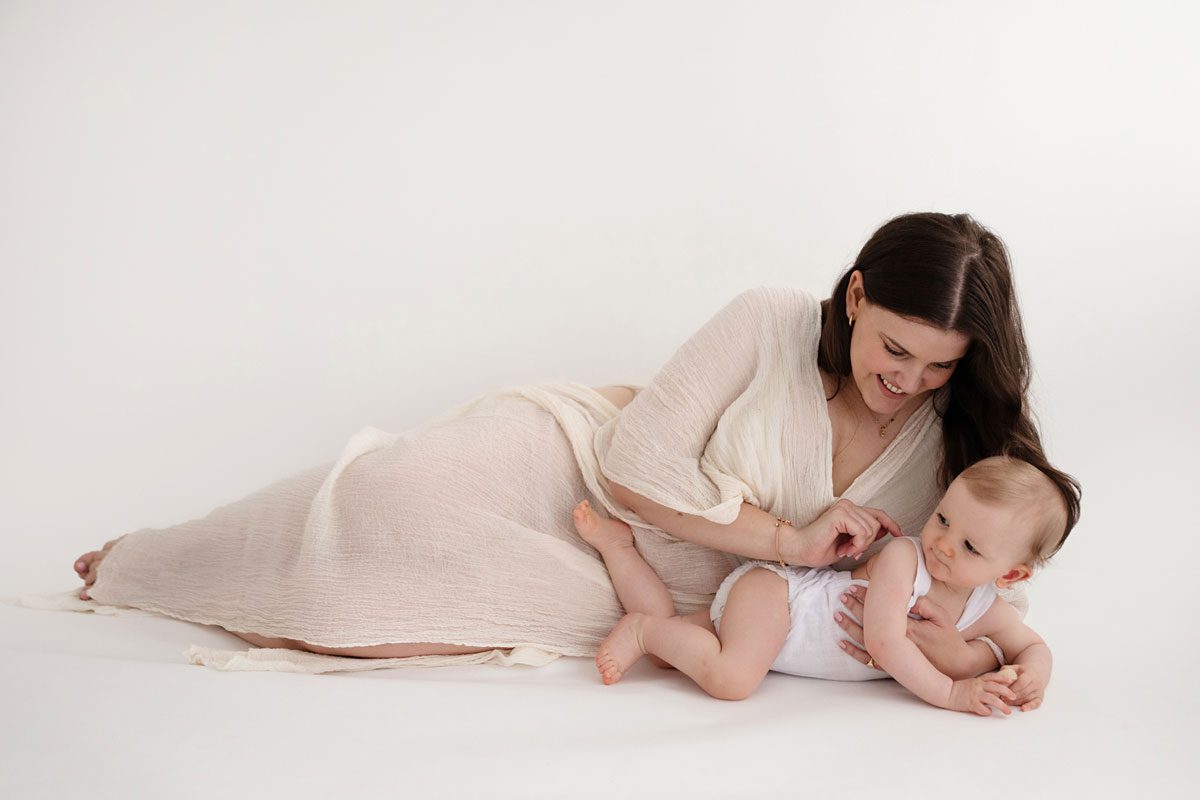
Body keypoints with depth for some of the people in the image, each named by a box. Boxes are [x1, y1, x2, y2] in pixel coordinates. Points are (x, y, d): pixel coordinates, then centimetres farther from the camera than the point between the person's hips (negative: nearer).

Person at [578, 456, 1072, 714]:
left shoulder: (985, 610, -3)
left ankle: (613, 540, 16)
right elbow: (884, 641, -32)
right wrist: (950, 693, -32)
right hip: (770, 588, -7)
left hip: (791, 596, 7)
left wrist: (1032, 676, -16)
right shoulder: (902, 556, -25)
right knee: (732, 678, -32)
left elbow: (1034, 646, 7)